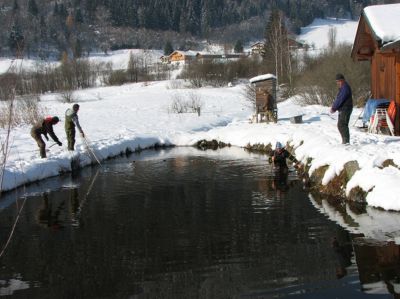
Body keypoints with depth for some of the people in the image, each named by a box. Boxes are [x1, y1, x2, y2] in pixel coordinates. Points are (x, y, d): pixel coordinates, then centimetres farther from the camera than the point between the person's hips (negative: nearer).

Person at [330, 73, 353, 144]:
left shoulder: (345, 87, -15)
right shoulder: (342, 88, 19)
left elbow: (340, 99, -21)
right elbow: (337, 99, 20)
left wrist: (334, 108, -16)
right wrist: (333, 107, 6)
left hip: (345, 109, -11)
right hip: (342, 110, 11)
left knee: (342, 125, -14)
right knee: (340, 125, 13)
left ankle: (346, 141, -14)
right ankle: (344, 141, 18)